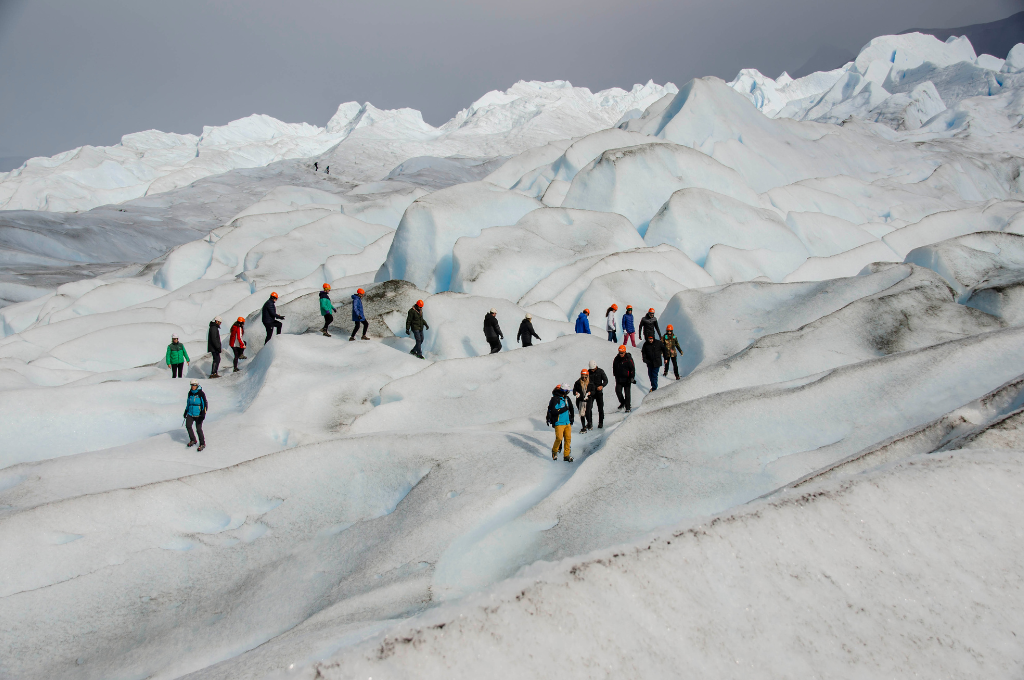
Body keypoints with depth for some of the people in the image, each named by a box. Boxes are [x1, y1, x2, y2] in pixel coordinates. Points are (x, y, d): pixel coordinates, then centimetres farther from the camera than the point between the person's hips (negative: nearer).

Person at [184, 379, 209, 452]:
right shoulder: (190, 393, 9)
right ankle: (193, 440, 9)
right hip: (190, 413, 5)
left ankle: (202, 444, 6)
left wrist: (203, 413, -20)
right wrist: (186, 411, 27)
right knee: (188, 426, -11)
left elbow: (205, 404, -11)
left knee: (198, 429, -9)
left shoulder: (201, 393, -9)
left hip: (198, 414, -5)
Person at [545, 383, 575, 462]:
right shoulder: (555, 399, -11)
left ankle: (566, 455, 8)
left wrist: (572, 418, 24)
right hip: (559, 423, -6)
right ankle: (554, 451, 12)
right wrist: (564, 409, -19)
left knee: (568, 438, 1)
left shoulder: (567, 398, 10)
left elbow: (571, 408, 27)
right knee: (559, 438, -15)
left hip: (567, 422, 6)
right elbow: (553, 411, -20)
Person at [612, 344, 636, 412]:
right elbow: (614, 367, 17)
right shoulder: (616, 359, 1)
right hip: (619, 378, 4)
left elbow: (632, 368, -8)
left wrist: (632, 378, -13)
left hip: (627, 378, -4)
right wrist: (615, 374, 19)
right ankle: (622, 402, 22)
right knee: (618, 391, -4)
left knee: (627, 393, -1)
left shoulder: (628, 359, -11)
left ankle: (628, 407, 8)